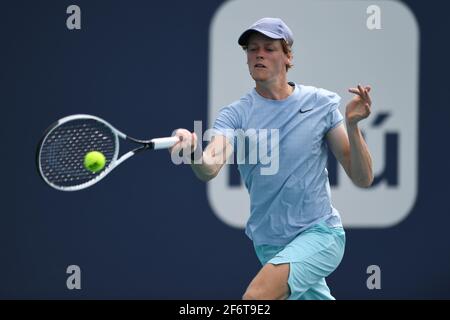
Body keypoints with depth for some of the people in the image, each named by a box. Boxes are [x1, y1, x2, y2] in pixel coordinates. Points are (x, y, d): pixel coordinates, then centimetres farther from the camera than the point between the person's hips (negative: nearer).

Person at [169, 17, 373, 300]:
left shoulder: (321, 103, -3)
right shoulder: (236, 114, -3)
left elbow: (363, 179, -4)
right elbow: (210, 168, -24)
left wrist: (352, 125, -20)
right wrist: (193, 152, -48)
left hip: (319, 234, -3)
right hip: (269, 244, 3)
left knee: (256, 297, -27)